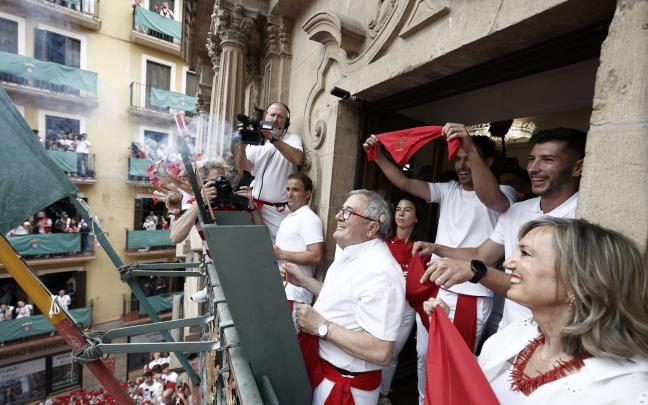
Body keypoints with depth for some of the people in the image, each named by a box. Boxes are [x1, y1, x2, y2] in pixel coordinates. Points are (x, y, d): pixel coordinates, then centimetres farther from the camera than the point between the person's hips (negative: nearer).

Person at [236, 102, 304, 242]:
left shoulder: (292, 138, 4)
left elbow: (298, 159, -18)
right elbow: (243, 168, 1)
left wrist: (272, 138, -22)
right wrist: (242, 145, -15)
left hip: (279, 210, -2)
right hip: (254, 205, 2)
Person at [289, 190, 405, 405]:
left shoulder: (380, 271, -30)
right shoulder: (348, 253, 3)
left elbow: (381, 352, -31)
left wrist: (321, 326, -27)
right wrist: (304, 280, 8)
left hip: (345, 384, -8)